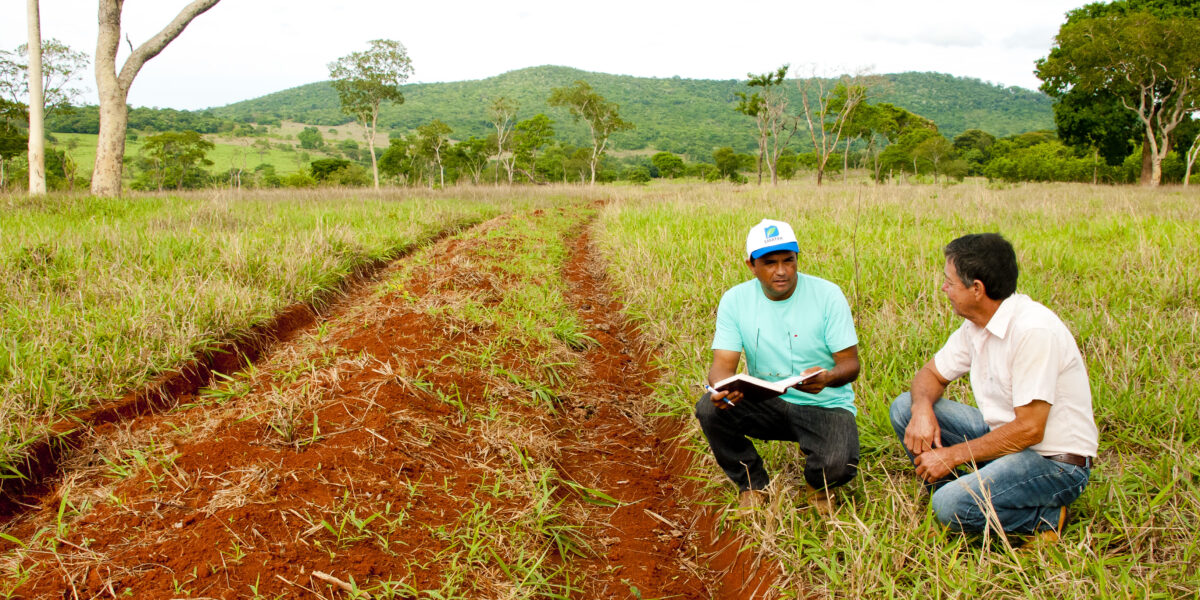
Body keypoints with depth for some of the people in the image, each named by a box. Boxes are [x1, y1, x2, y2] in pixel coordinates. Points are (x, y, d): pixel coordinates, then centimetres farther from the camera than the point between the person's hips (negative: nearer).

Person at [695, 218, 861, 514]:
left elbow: (850, 364, -11)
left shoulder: (827, 295, -11)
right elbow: (724, 363, -9)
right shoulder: (735, 299, -5)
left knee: (838, 465, -31)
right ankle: (752, 483, 3)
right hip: (766, 403, 2)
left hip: (824, 405, -2)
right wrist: (721, 388, -35)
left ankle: (818, 484, 12)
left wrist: (828, 377, -35)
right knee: (709, 409, -25)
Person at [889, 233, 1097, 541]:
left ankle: (1047, 516, -4)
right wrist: (922, 409, -12)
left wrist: (952, 456, -19)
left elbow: (1029, 430, -27)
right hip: (1004, 434, 9)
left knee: (951, 506, -29)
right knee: (905, 407, 0)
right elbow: (932, 373, 12)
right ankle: (965, 497, 0)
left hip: (1054, 461, -8)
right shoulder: (977, 324, 1)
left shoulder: (1033, 330, -26)